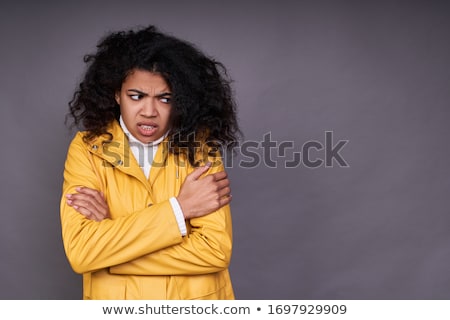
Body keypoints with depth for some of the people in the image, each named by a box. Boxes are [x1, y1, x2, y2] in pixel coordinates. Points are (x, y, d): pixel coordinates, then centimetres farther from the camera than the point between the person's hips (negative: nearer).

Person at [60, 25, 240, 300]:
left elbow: (216, 249, -19)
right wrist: (179, 208, -23)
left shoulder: (201, 146, -11)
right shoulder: (88, 147, -10)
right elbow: (80, 251, -20)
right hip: (112, 298, 1)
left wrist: (111, 226, -20)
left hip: (195, 296, 0)